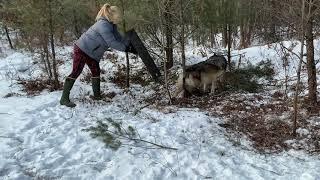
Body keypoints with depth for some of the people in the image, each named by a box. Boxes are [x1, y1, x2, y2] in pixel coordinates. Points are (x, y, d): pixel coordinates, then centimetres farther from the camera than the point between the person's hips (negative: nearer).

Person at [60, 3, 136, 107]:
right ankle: (64, 98, -5)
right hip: (82, 49, -10)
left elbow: (118, 38, 8)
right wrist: (126, 49, -21)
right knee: (75, 73, -10)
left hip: (91, 52, 10)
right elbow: (112, 43, -29)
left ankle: (97, 95, 23)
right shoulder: (103, 25, -26)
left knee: (96, 72, 13)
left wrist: (130, 44, -3)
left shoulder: (111, 25, 5)